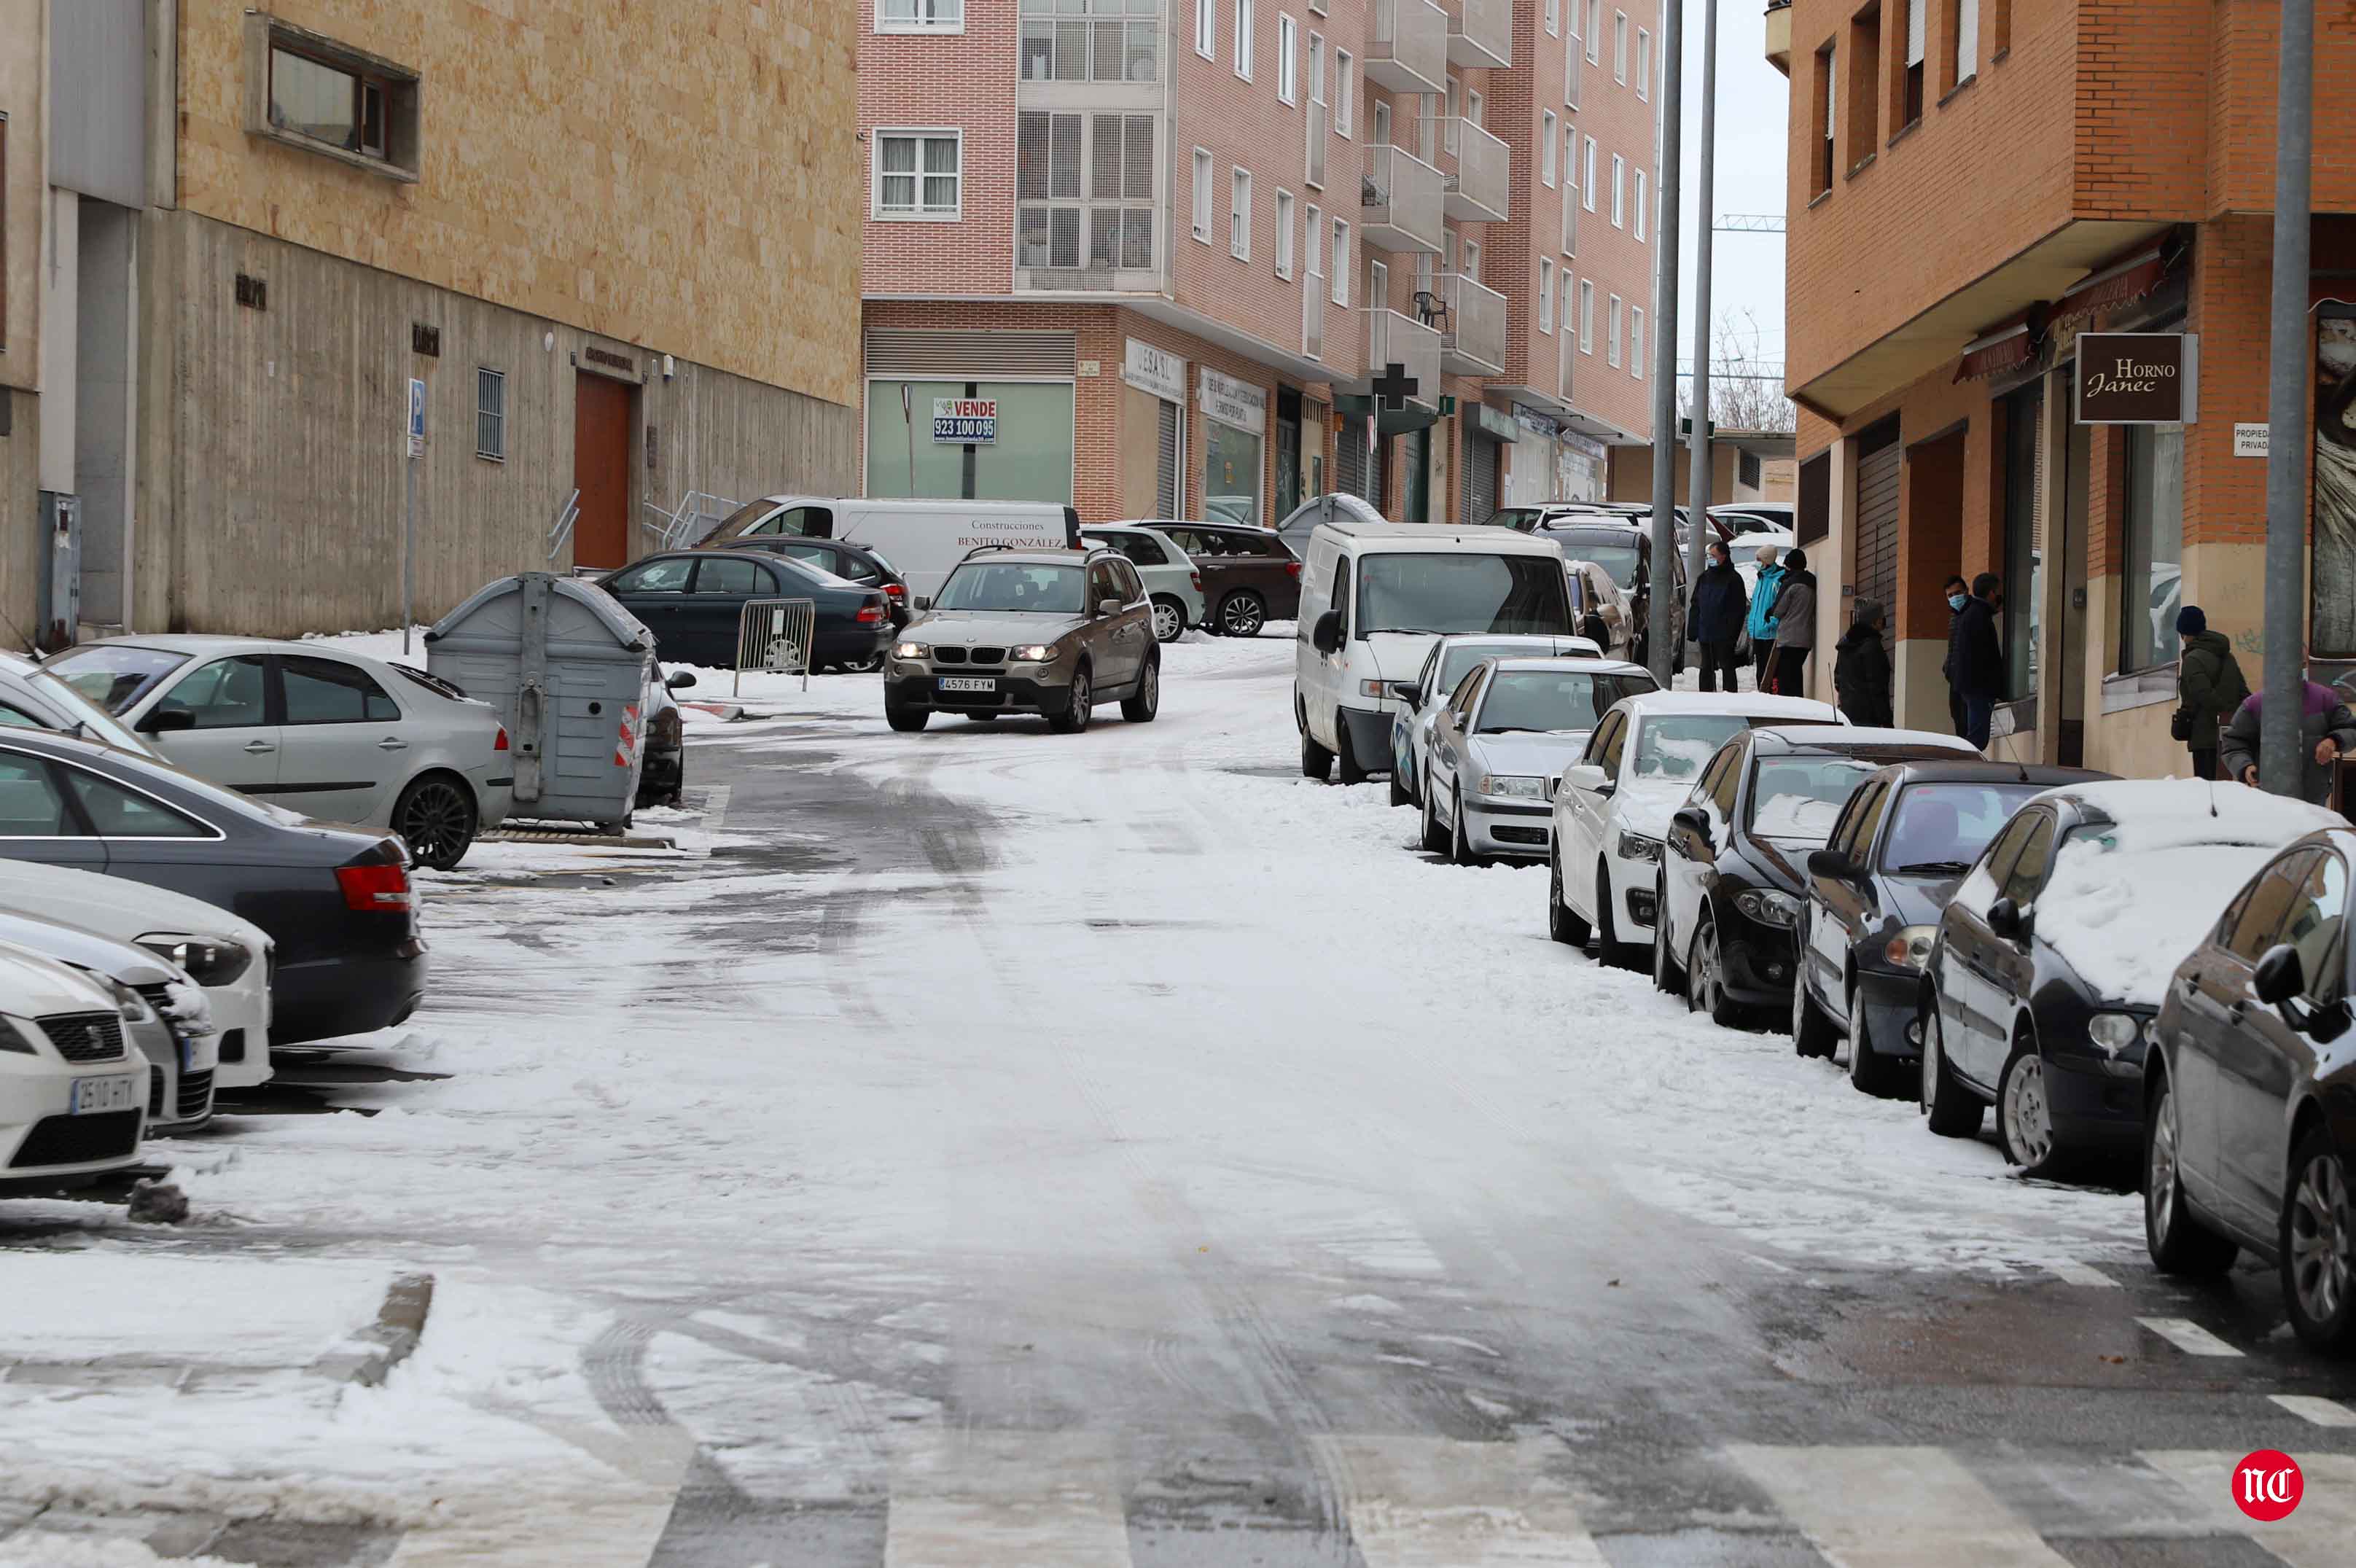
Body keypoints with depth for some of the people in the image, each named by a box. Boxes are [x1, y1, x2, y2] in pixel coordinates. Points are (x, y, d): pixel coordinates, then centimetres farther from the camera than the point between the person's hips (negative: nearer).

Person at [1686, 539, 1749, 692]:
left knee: (1727, 668, -3)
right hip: (1705, 634, 7)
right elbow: (1695, 606, 17)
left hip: (1724, 635, -7)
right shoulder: (1704, 577, 14)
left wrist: (1732, 632, -17)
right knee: (1706, 669, 10)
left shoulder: (1733, 579, -5)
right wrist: (1692, 631, 10)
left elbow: (1739, 609, -9)